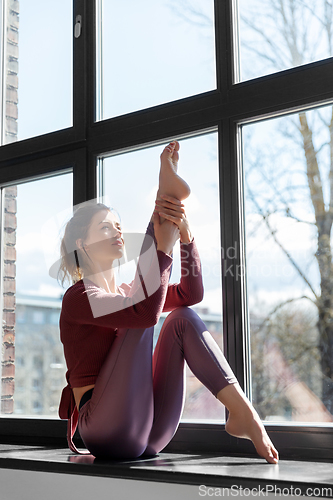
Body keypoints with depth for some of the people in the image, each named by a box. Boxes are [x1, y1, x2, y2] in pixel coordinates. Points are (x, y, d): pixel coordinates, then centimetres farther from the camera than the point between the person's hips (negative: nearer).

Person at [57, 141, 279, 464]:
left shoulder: (127, 294, 21)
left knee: (182, 318, -3)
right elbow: (147, 312, -25)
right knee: (142, 313, -15)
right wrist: (163, 242, -22)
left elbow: (191, 293, 7)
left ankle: (242, 413, -17)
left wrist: (184, 233, -6)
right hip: (108, 432, -7)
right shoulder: (78, 299, -5)